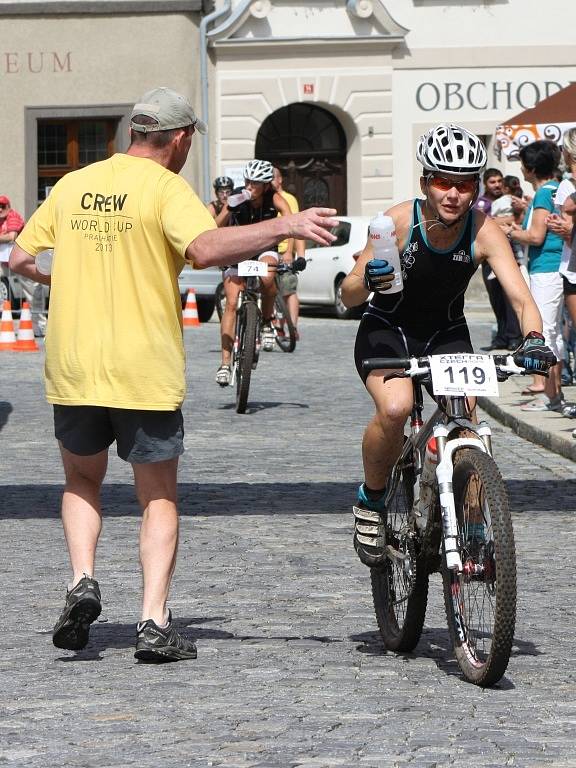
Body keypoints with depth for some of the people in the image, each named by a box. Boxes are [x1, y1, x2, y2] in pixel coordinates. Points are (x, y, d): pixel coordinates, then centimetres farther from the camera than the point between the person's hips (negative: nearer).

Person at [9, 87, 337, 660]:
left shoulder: (72, 185, 8)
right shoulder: (165, 187, -7)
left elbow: (20, 259, 13)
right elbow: (205, 249, -26)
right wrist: (284, 226, -23)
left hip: (73, 368, 4)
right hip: (144, 371, -3)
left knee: (82, 481, 23)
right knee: (158, 497, 8)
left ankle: (83, 582, 1)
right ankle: (154, 623, -3)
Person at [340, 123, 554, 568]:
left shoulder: (484, 232, -20)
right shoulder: (400, 221, -23)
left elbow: (521, 298, -25)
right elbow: (348, 296, -20)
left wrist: (534, 340, -46)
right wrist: (368, 282, -44)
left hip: (447, 335, 2)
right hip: (387, 331, -2)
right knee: (395, 408, -30)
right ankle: (372, 501, -5)